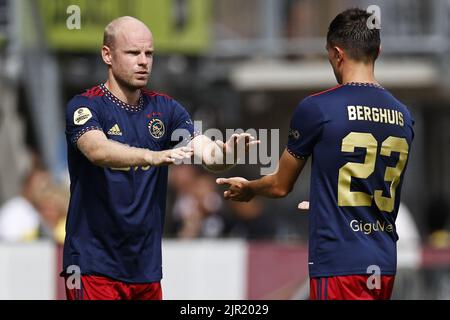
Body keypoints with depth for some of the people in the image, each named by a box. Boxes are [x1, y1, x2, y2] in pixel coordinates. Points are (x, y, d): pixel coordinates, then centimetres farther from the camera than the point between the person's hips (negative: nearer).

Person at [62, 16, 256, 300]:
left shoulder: (165, 109, 8)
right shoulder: (85, 107, -7)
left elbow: (207, 154, -3)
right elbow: (97, 150, -27)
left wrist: (227, 152, -27)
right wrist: (153, 157, -44)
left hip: (147, 267, 5)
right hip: (94, 265, -5)